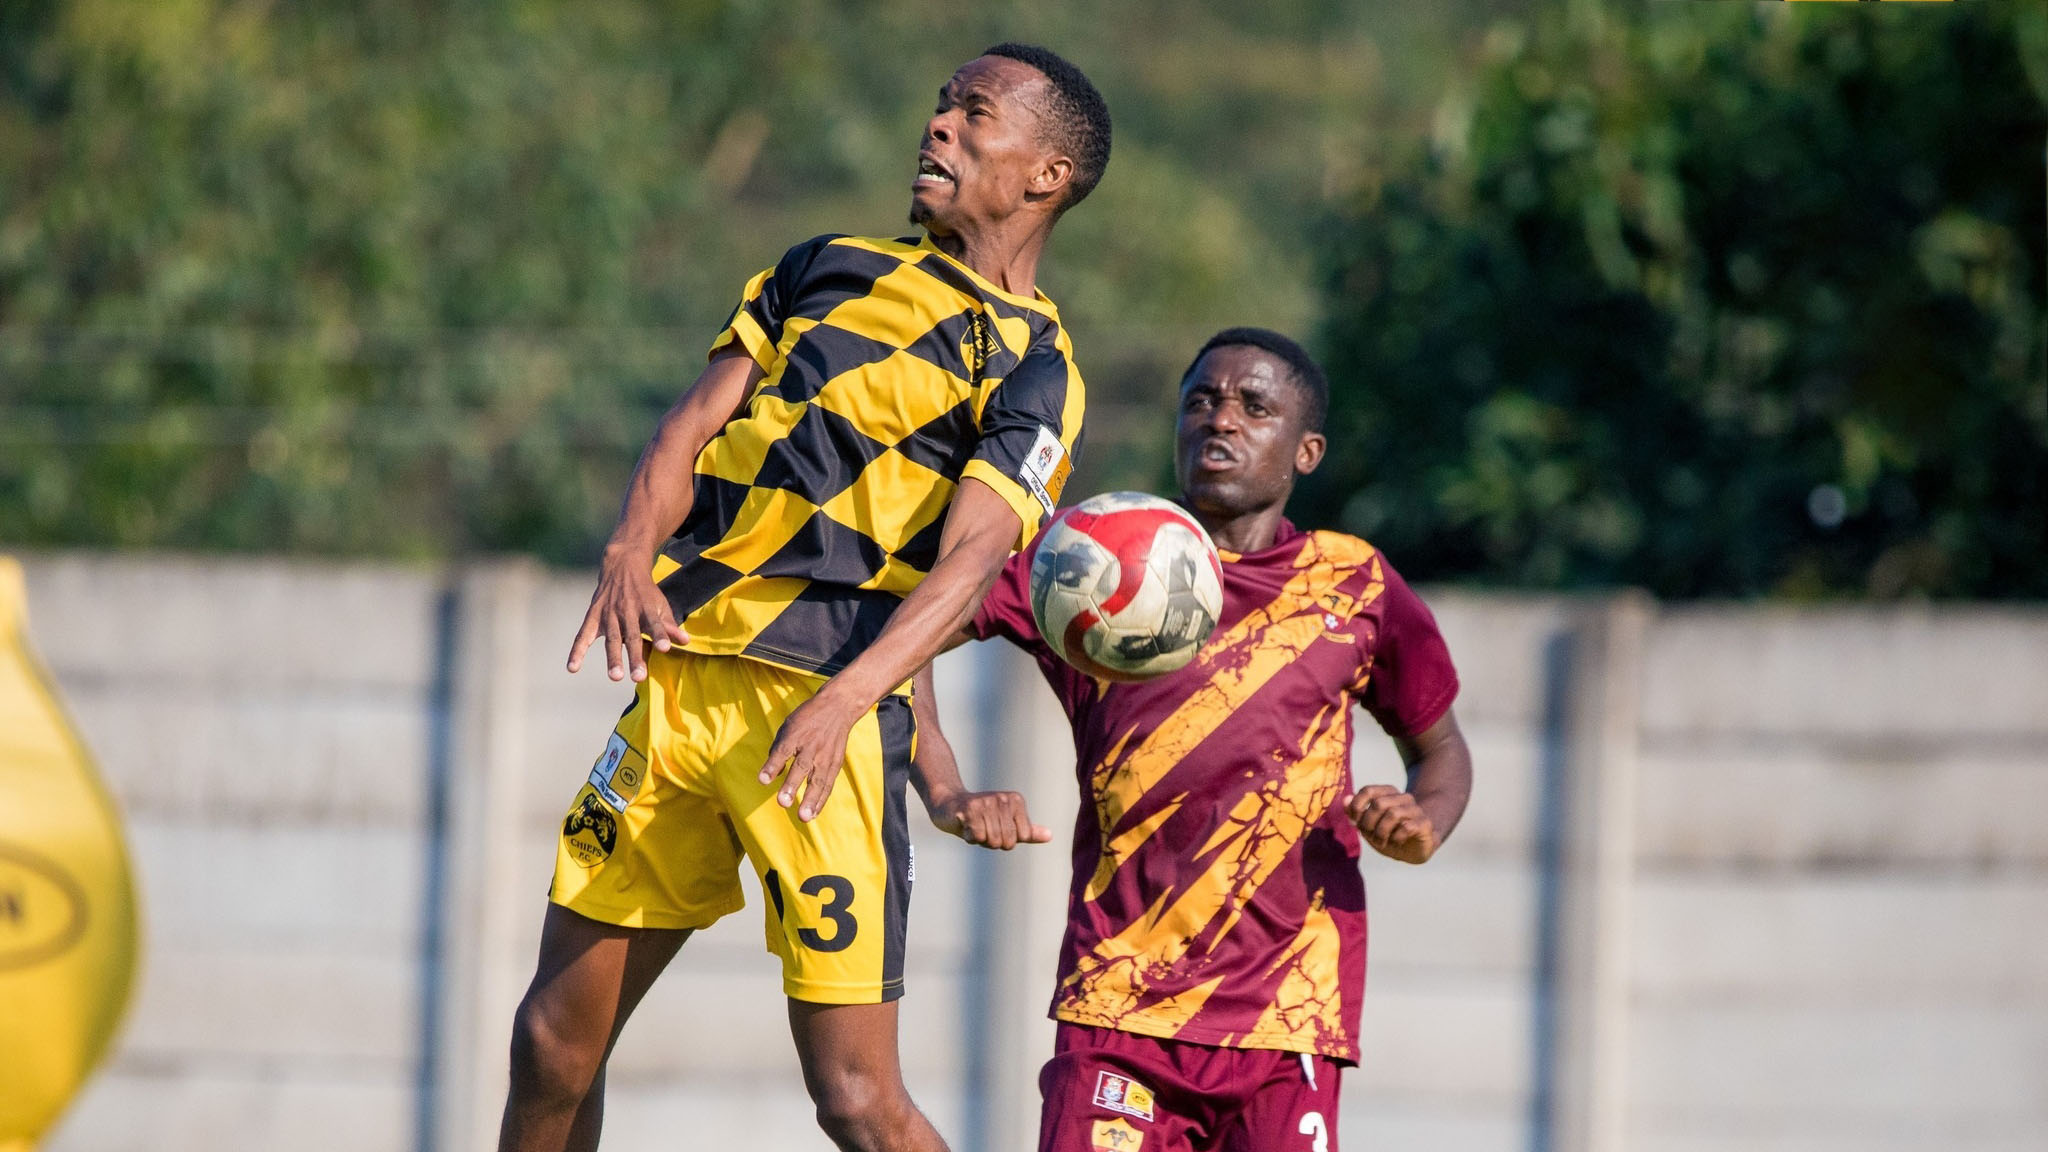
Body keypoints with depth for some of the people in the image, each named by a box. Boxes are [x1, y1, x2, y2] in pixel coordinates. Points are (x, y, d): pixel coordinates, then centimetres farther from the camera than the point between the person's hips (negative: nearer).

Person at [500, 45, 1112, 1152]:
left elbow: (968, 558, -15)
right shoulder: (829, 268, 19)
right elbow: (696, 418, 11)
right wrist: (633, 548, -12)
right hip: (680, 675, 6)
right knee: (553, 1040, 7)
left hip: (821, 712, -6)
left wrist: (845, 695, -32)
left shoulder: (1030, 367, -1)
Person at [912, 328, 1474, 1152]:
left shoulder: (1353, 585, 9)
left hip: (1286, 1013, 1)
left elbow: (1439, 748, 22)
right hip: (1116, 1000, -1)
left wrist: (1421, 828, -2)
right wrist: (947, 797, -12)